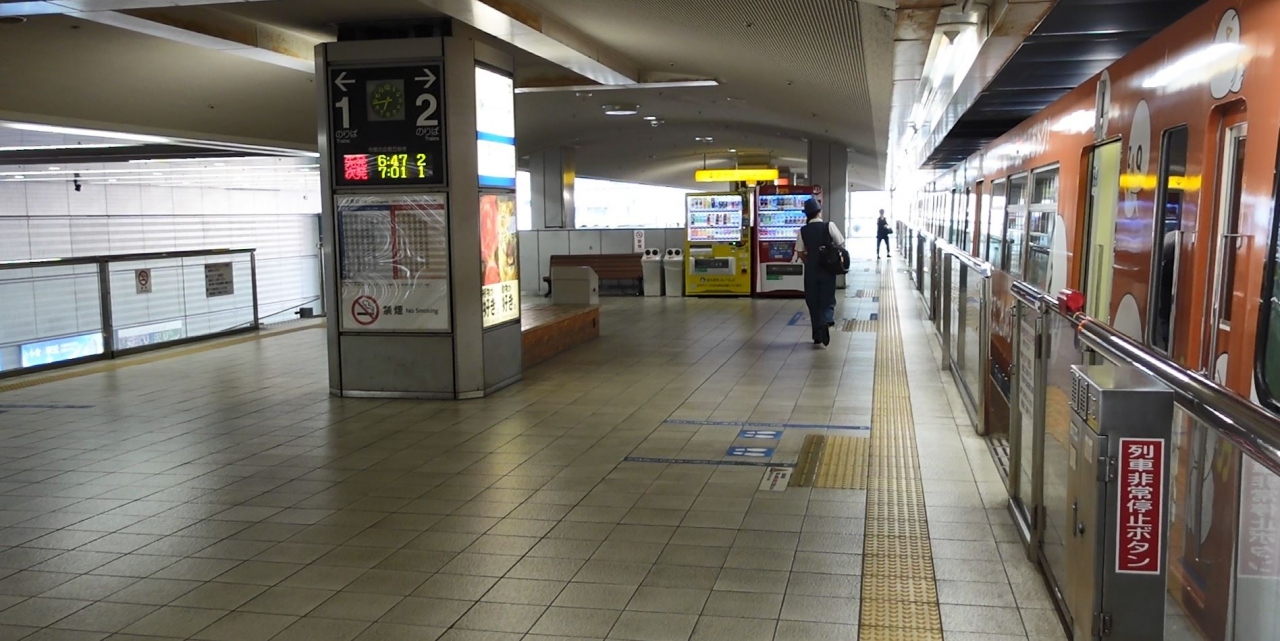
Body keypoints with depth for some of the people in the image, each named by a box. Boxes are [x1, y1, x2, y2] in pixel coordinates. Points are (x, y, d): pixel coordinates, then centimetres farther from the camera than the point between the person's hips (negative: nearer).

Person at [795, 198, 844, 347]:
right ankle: (826, 321, -23)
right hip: (828, 268, -1)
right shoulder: (829, 226, -7)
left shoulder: (803, 230, -3)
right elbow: (841, 245, -5)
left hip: (811, 270, 1)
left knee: (813, 302, 11)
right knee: (828, 299, 9)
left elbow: (800, 253, 0)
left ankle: (818, 336, 14)